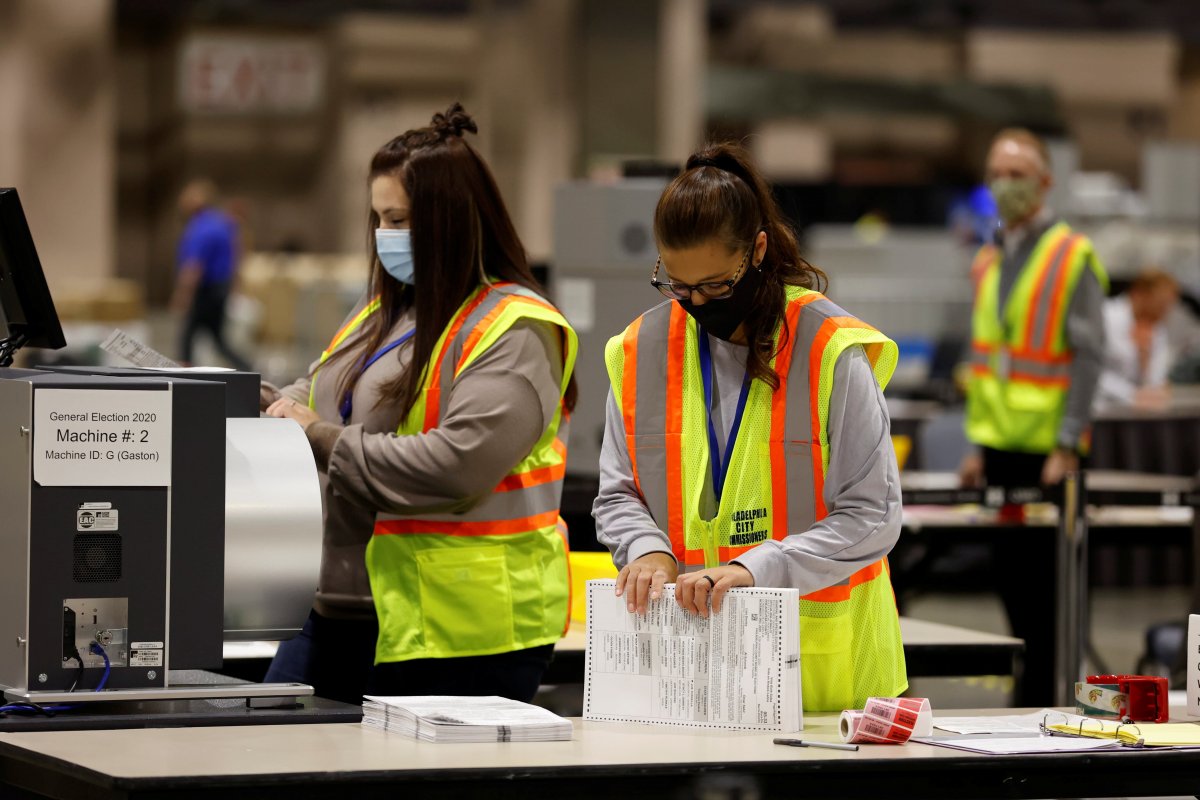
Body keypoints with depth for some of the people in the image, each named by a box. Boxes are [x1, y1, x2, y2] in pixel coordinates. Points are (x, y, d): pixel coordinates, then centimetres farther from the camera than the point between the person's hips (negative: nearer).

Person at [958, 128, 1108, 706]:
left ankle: (1041, 700, 2)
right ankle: (1030, 685, 20)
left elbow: (1088, 355, -11)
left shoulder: (1074, 256, -7)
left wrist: (1068, 446, -16)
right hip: (999, 444, 7)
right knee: (1010, 573, 10)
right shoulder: (988, 262, 13)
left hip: (1047, 449, -7)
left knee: (1045, 578, -3)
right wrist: (977, 444, 13)